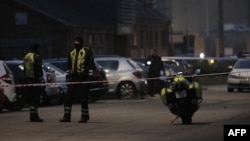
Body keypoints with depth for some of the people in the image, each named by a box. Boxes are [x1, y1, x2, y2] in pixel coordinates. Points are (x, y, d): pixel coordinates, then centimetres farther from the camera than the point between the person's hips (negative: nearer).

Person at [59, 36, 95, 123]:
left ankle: (84, 116, 6)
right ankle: (67, 116, 8)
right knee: (68, 98, 2)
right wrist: (68, 77, 17)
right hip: (73, 78, 6)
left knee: (83, 98, -2)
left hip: (83, 78, -6)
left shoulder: (87, 51, -2)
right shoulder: (71, 53, 17)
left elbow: (91, 64, -7)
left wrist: (90, 76, -12)